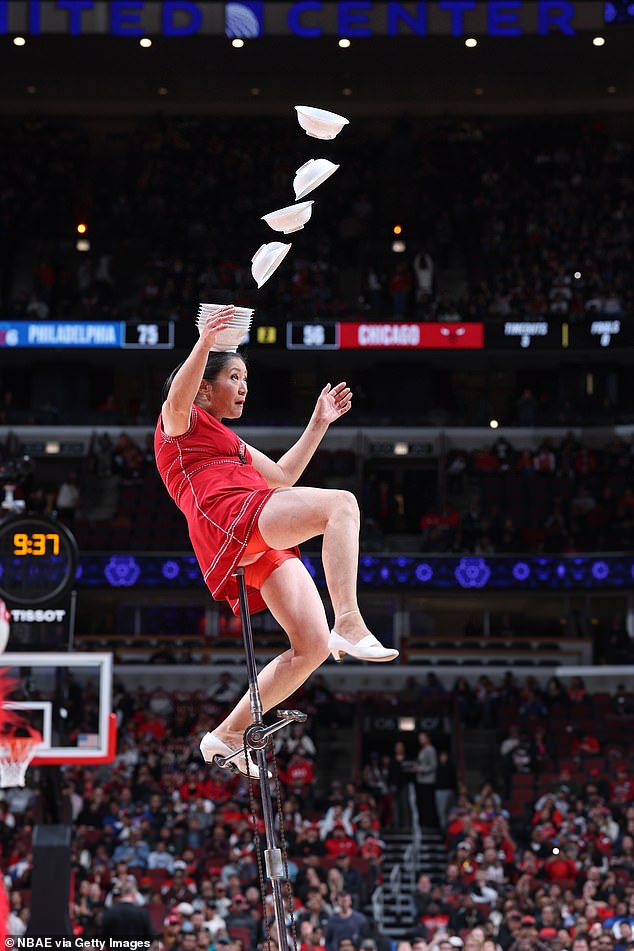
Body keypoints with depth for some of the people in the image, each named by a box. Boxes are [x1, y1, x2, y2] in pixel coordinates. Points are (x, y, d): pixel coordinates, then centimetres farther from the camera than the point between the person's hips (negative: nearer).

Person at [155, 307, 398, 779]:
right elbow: (178, 397, -13)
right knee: (341, 503, -27)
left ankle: (228, 736, 4)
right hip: (226, 518, -9)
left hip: (263, 546, 9)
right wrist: (205, 344, -27)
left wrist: (319, 423, 41)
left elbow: (282, 476, 43)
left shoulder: (229, 440, 38)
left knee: (312, 646, -2)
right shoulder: (180, 421, 12)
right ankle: (349, 623, -41)